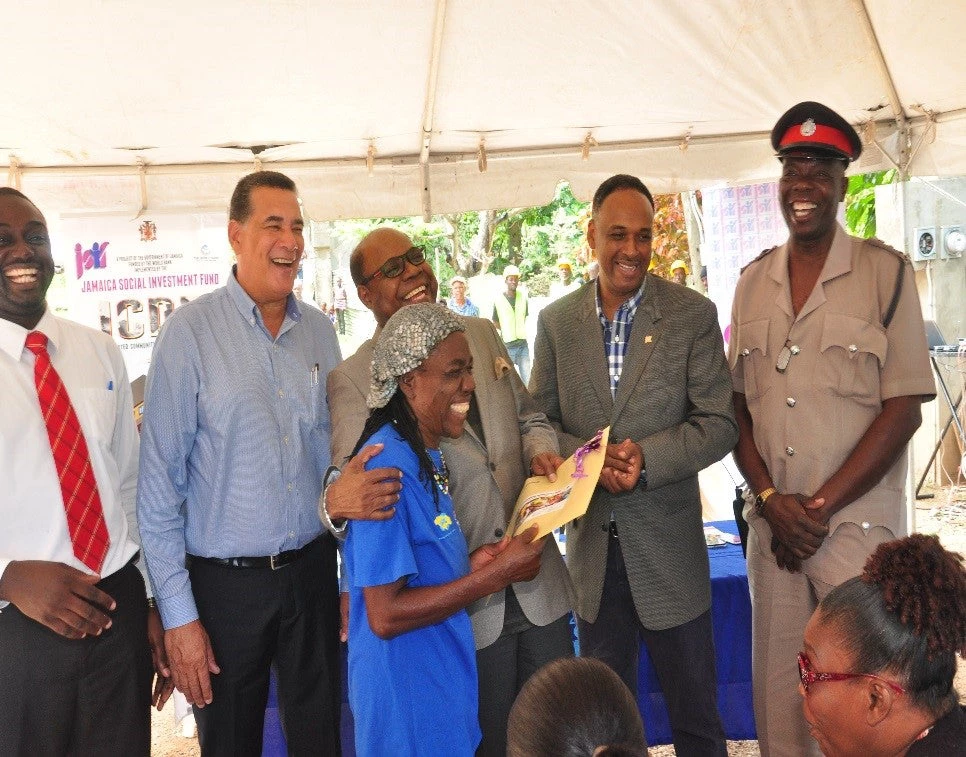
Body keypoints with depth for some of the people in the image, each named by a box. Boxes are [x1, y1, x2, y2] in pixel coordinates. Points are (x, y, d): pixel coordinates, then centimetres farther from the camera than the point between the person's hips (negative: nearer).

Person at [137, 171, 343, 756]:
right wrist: (178, 614, -11)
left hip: (313, 570, 4)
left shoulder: (320, 332, 4)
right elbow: (160, 481, -10)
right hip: (225, 582, -4)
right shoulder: (191, 332, -11)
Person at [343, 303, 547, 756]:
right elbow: (385, 616, -25)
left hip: (444, 681, 9)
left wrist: (472, 563, -4)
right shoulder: (387, 467, -23)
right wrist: (495, 574, -22)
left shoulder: (427, 456, 4)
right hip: (409, 701, -9)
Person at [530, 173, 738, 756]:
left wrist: (647, 457, -22)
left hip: (669, 549, -2)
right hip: (592, 548, 3)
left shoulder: (693, 314, -5)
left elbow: (719, 425, -7)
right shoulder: (557, 320, 2)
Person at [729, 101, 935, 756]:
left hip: (857, 524, -3)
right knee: (778, 698, 11)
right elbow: (737, 403, 8)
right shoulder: (753, 282, 8)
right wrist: (772, 501, -5)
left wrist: (820, 506, -11)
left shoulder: (886, 272, -4)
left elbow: (904, 407, -8)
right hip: (772, 524, 4)